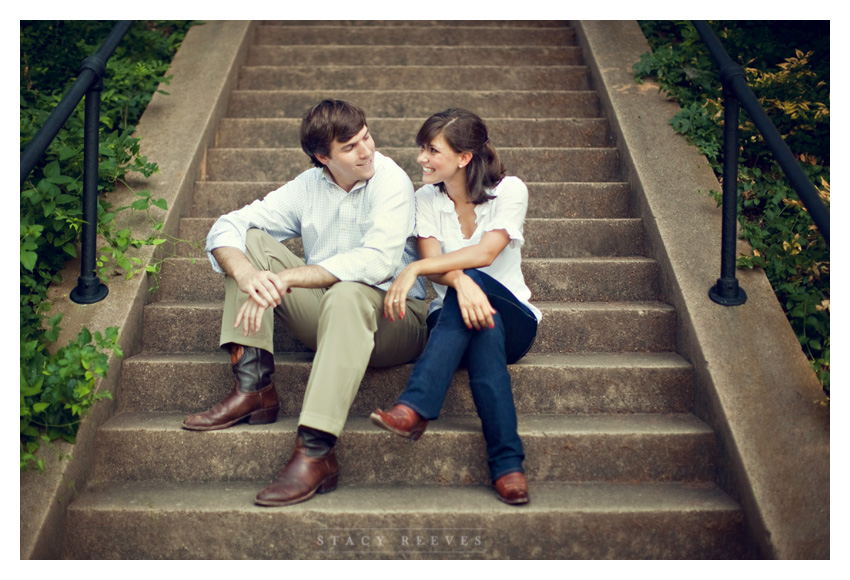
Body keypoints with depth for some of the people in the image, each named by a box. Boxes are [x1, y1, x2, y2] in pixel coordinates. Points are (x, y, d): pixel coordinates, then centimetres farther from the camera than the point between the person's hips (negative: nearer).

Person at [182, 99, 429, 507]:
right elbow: (226, 228, 0)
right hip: (327, 316, 5)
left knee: (347, 294, -39)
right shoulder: (308, 186, 5)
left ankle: (315, 453, -42)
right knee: (251, 241, -5)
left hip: (392, 317, -5)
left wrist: (286, 279, -29)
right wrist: (246, 275, -24)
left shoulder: (391, 181, -10)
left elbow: (377, 262, -27)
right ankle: (254, 389, -17)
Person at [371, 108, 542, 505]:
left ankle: (414, 408, -47)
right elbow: (434, 263, -13)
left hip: (513, 319, -2)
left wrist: (413, 269, -31)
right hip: (451, 320, 2)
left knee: (475, 294, -37)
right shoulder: (427, 198, 3)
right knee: (483, 329, -37)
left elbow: (485, 253, -23)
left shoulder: (509, 190, -6)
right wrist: (459, 282, -39)